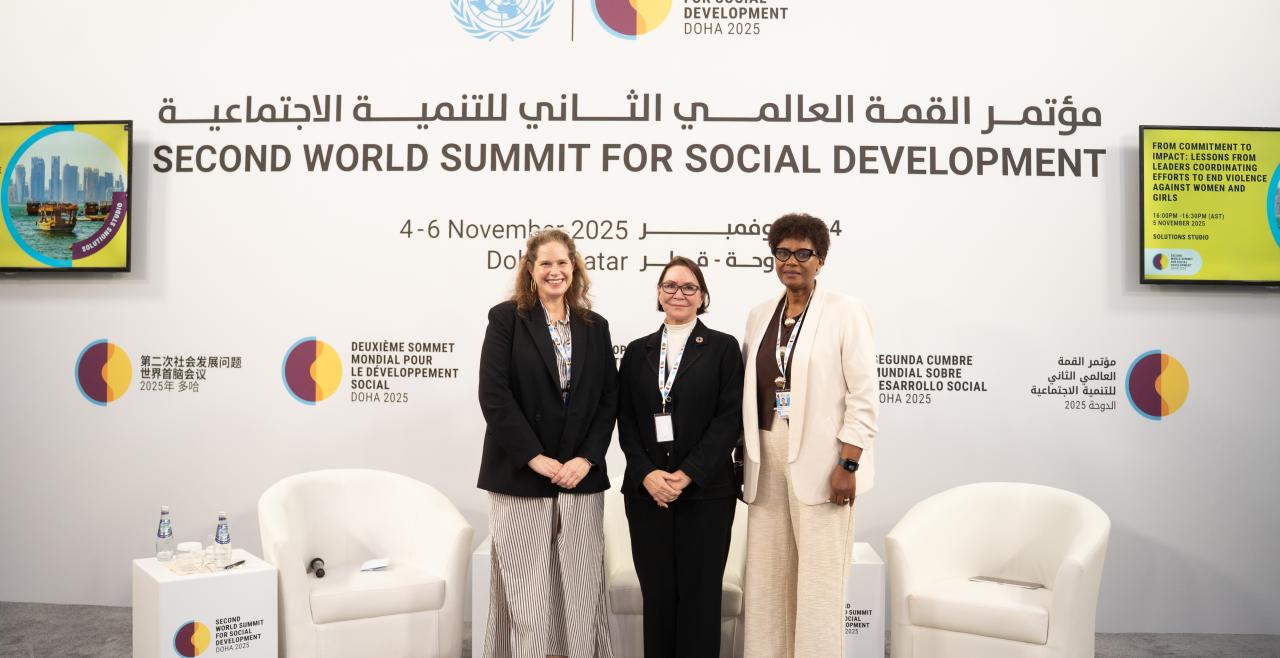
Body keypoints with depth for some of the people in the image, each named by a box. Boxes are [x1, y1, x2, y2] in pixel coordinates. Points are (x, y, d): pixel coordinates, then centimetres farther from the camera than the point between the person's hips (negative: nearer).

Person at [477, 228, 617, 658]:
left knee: (582, 590, 5)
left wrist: (587, 458, -6)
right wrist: (534, 457, -12)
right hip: (520, 477, -3)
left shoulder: (595, 326, 11)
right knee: (525, 589, 2)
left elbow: (608, 399, 8)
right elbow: (493, 394, -8)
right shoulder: (506, 317, 0)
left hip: (581, 476, 3)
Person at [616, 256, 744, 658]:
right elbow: (626, 421, 7)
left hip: (705, 492, -2)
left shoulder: (723, 347, 3)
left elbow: (730, 418, -5)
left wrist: (686, 475, -13)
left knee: (699, 595, 2)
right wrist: (647, 474, -8)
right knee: (656, 594, 6)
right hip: (646, 491, 3)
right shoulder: (637, 351, 12)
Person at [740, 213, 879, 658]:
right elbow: (748, 393, 14)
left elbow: (863, 396, -7)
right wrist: (743, 459, 10)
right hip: (766, 458, 5)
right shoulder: (759, 316, 13)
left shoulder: (845, 312, -3)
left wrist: (848, 464, -13)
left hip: (819, 463, -5)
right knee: (766, 574, 9)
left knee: (819, 576, -2)